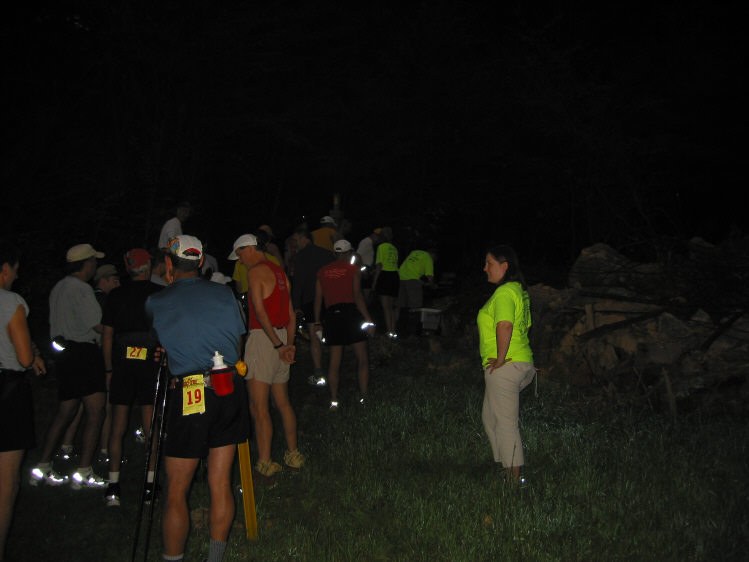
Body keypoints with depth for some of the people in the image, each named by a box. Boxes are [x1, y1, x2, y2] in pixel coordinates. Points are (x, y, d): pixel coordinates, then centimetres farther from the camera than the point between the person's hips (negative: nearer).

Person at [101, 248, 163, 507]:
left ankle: (113, 486, 8)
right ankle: (150, 484, 7)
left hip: (122, 366, 2)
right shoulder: (160, 294, -2)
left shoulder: (115, 296, 3)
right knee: (151, 427, 5)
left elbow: (106, 336, 5)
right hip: (151, 366, -1)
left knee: (118, 426, 7)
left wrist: (109, 369, 11)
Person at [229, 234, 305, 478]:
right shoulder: (279, 271, 16)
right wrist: (289, 343, 11)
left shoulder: (255, 272, -9)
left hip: (263, 338, -9)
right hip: (281, 338, 9)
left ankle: (265, 463, -3)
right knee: (283, 402, 18)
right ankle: (293, 454, 25)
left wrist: (277, 344, -18)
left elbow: (260, 311, -18)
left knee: (259, 407, -5)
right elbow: (291, 313, 15)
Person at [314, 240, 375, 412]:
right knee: (362, 358, 7)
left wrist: (317, 322, 15)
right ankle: (363, 397, 4)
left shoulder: (323, 271, 11)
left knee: (335, 361, 9)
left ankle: (334, 401, 9)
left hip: (331, 314, 3)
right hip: (351, 312, -3)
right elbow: (357, 296, -9)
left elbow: (318, 299, 8)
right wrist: (368, 319, -9)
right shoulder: (353, 269, 1)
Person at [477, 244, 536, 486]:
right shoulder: (518, 290, 16)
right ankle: (513, 472, 25)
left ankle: (515, 477, 7)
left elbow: (505, 325, -30)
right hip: (521, 362, 11)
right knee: (490, 417, 19)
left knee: (505, 422, -2)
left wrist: (500, 358, -23)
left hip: (505, 367, -11)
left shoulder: (504, 292, -16)